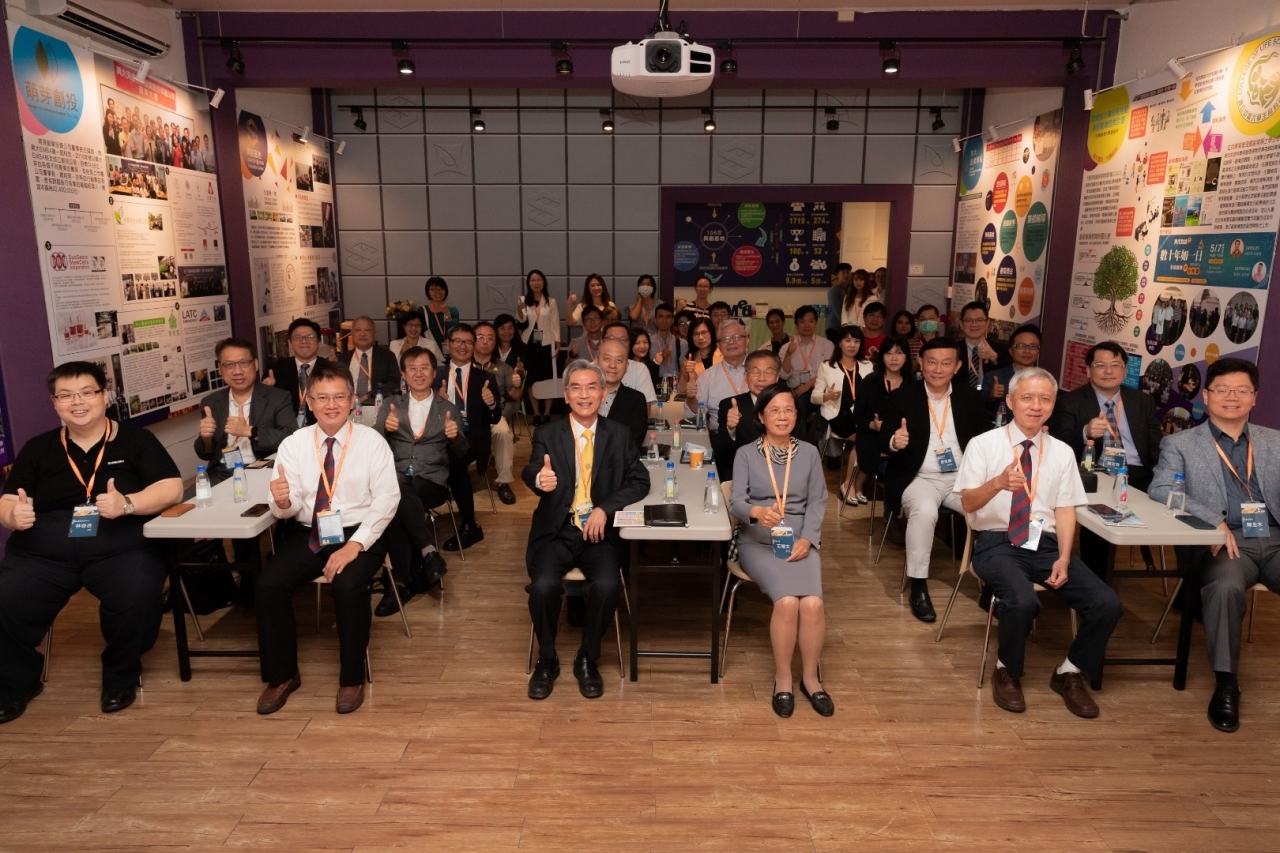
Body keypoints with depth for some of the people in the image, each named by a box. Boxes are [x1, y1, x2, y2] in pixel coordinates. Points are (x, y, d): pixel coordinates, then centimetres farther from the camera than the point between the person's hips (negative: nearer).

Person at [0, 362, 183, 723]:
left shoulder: (136, 440, 6)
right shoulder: (36, 449, 16)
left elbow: (172, 488, -3)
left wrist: (126, 504, -22)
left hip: (121, 549, -3)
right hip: (42, 554, 3)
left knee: (138, 596, -31)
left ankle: (121, 677, 1)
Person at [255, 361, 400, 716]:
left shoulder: (372, 441, -6)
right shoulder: (293, 444, 1)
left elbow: (387, 499, -11)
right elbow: (288, 509, -3)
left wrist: (355, 544, -21)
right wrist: (283, 502, -29)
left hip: (357, 535, -3)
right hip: (306, 534, 3)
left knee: (349, 587, -29)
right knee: (267, 586, -19)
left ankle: (352, 678, -5)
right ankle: (282, 676, 5)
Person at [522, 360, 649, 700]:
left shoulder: (619, 435, 6)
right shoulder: (547, 434, 1)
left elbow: (640, 481, 2)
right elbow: (530, 472, -17)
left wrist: (605, 508, -14)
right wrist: (539, 478, -43)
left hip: (600, 534, 1)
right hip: (556, 533, 0)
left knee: (607, 585, -27)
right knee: (543, 585, -27)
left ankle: (587, 660, 0)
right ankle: (546, 660, 2)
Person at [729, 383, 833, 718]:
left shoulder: (809, 452, 11)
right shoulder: (745, 454, 4)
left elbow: (817, 502, 6)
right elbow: (736, 502, -7)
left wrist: (807, 539, -11)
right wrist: (757, 511, -30)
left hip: (800, 541, 2)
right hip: (758, 543, -2)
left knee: (812, 602, -25)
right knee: (787, 600, -27)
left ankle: (810, 677, -3)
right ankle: (782, 679, -7)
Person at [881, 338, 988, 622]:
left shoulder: (970, 397, 10)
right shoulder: (902, 397, 1)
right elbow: (883, 443, -4)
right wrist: (894, 441, -28)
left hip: (962, 478, 3)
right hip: (919, 478, -3)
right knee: (924, 511, -34)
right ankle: (918, 586, -19)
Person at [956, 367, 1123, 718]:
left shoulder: (1062, 452, 11)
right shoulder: (984, 444, -2)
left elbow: (1065, 510, 8)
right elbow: (968, 503, -12)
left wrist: (1064, 558, -8)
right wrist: (998, 483, -34)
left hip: (1045, 544, 5)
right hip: (997, 543, -4)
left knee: (1107, 604, -16)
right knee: (1023, 602, -33)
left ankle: (1070, 673, 12)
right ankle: (1007, 672, -1)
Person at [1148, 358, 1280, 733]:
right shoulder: (1180, 444, 9)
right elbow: (1160, 489, -6)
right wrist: (1214, 521, -19)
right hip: (1225, 542, -3)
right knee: (1226, 586, -34)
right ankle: (1226, 683, -17)